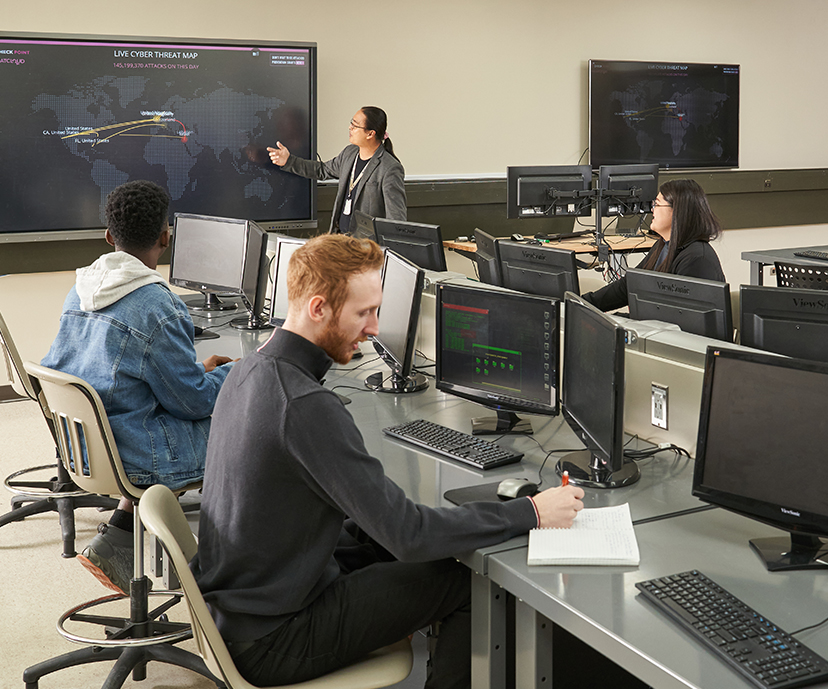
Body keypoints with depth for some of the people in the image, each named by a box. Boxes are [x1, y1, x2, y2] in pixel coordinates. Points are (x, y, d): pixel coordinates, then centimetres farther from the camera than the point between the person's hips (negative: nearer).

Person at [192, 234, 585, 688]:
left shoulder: (248, 370, 2)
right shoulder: (306, 407, -29)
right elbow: (409, 534, -27)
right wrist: (531, 513, -20)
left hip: (227, 605, 9)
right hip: (269, 643, -9)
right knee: (471, 582, -5)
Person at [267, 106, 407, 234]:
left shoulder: (390, 169, -15)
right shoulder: (349, 153, 10)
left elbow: (396, 218, -16)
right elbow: (323, 170, 30)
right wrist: (289, 161, 24)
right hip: (339, 236, 7)